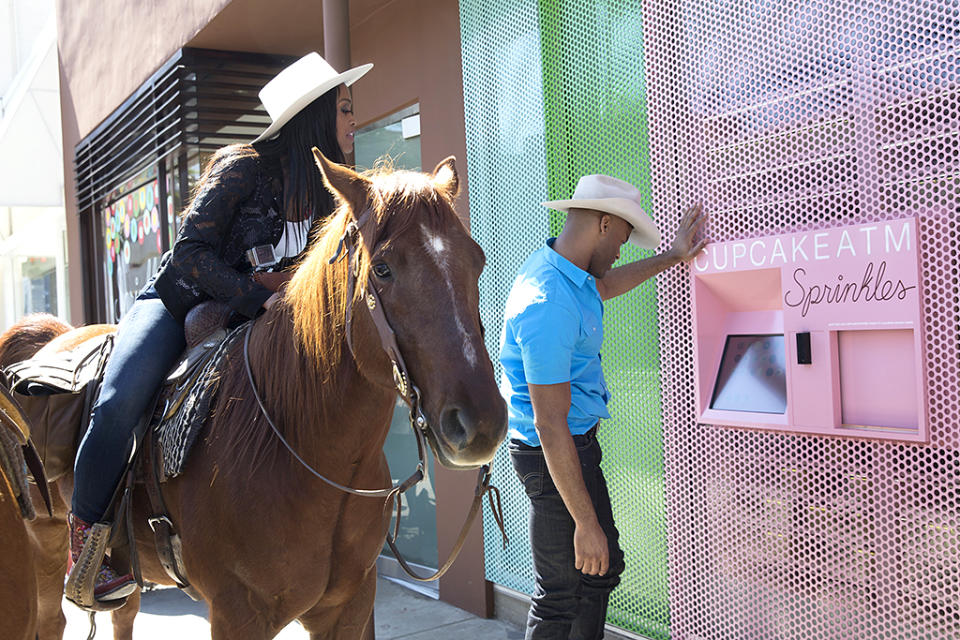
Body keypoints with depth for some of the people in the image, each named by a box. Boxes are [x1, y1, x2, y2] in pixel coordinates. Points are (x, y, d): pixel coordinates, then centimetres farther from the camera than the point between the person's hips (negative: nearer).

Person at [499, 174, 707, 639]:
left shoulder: (557, 266, 3)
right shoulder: (550, 306, -29)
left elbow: (603, 285, 30)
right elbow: (551, 427, -28)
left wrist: (671, 257, 33)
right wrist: (586, 523, -24)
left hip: (578, 443, 11)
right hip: (555, 456, -11)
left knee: (604, 567, 19)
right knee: (561, 593, 1)